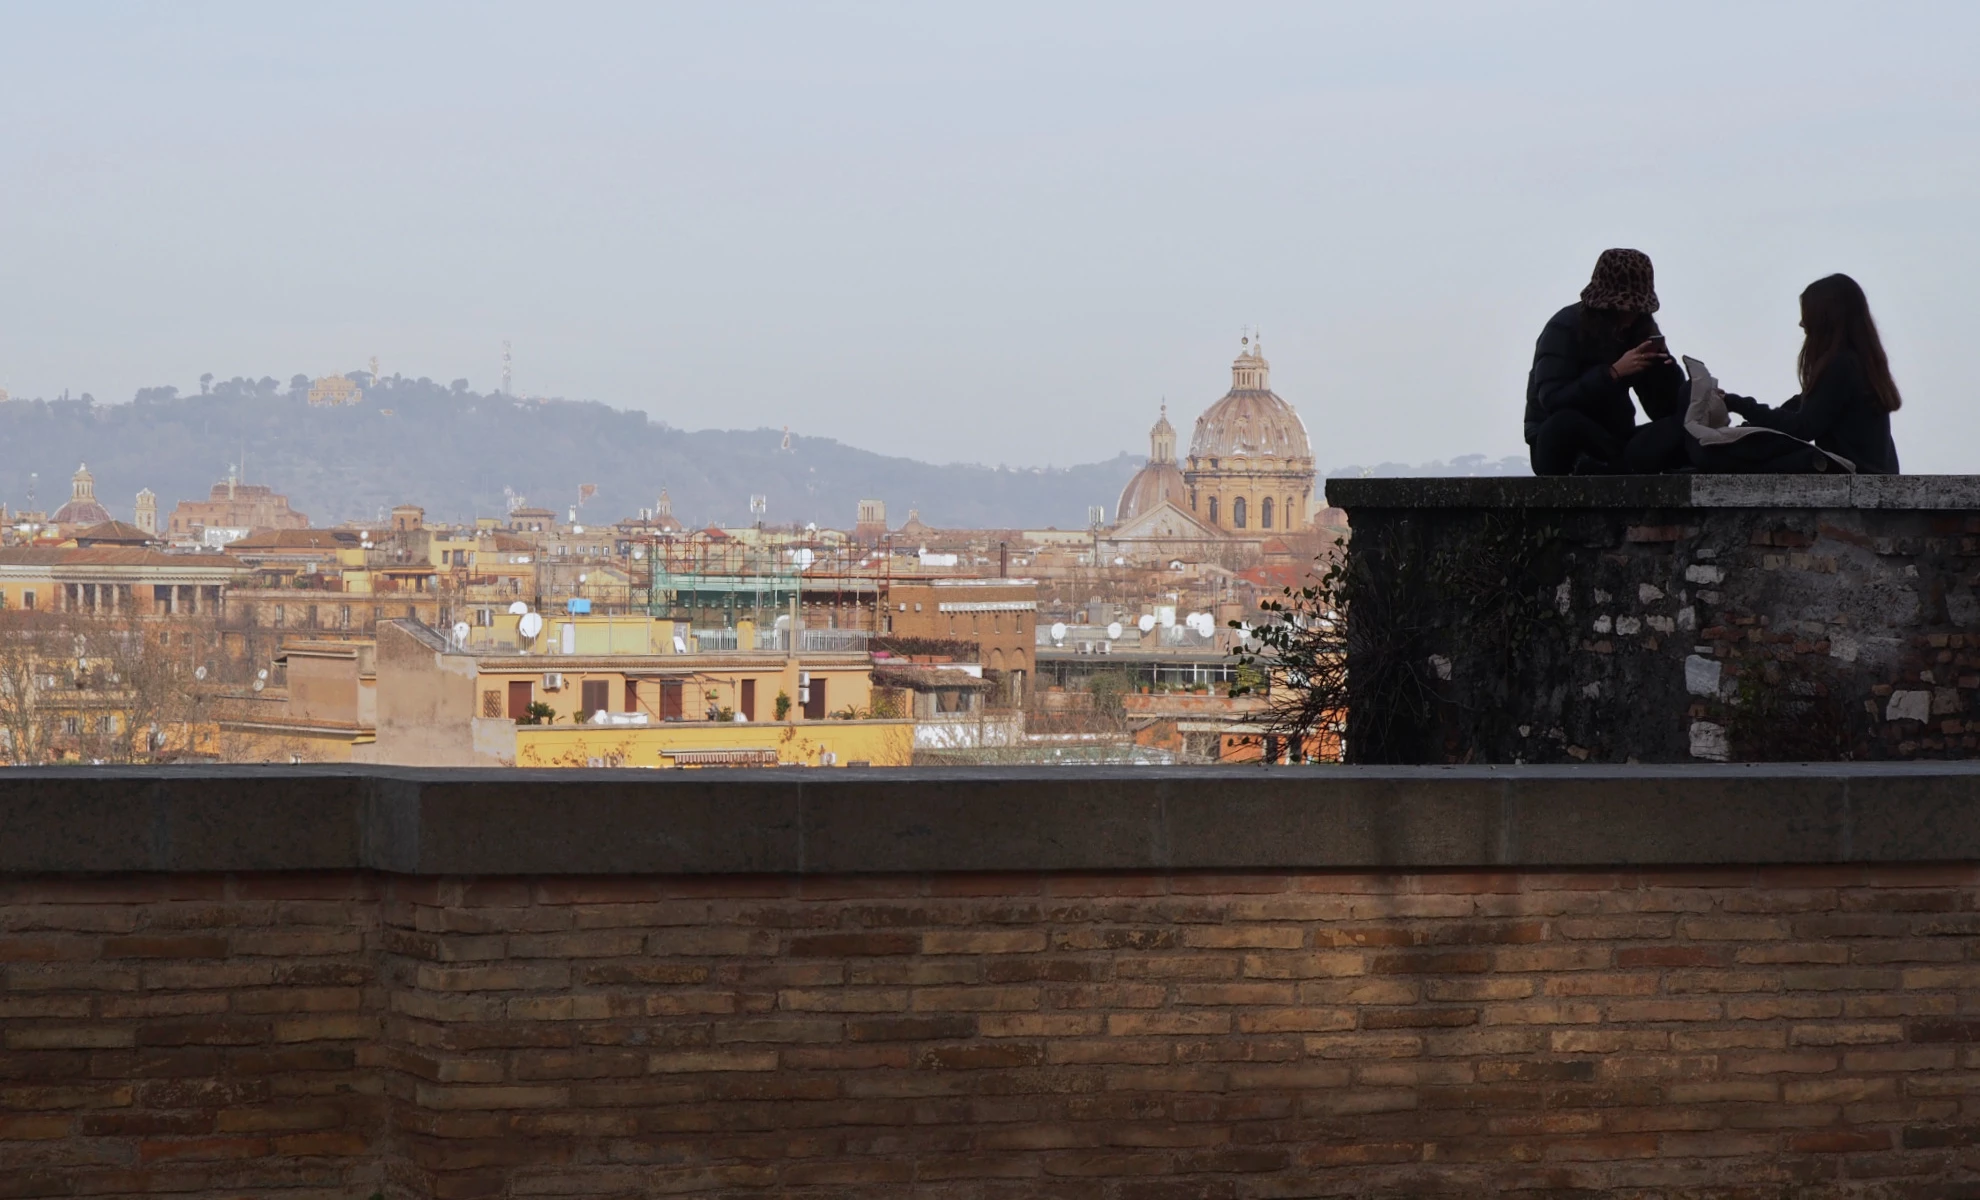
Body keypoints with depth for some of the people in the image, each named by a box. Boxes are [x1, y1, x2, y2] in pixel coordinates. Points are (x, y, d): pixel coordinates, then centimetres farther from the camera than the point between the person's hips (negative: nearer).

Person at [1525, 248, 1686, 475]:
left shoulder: (1640, 328, 2)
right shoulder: (1565, 328, -12)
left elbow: (1664, 410, 0)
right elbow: (1552, 399, -26)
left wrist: (1666, 367, -19)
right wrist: (1613, 373, -30)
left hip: (1611, 440, 5)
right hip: (1564, 444, -5)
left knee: (1681, 433, -23)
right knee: (1564, 423, -41)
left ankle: (1594, 473, -41)